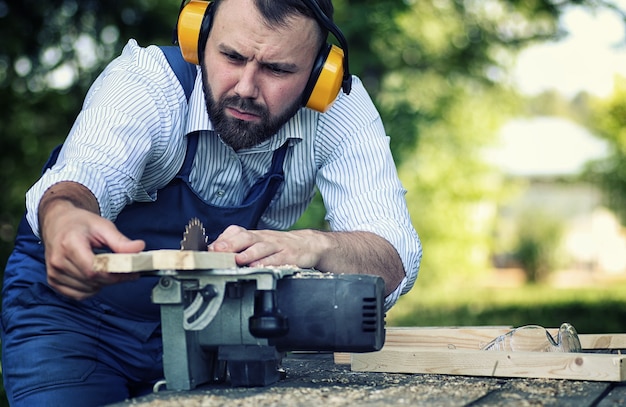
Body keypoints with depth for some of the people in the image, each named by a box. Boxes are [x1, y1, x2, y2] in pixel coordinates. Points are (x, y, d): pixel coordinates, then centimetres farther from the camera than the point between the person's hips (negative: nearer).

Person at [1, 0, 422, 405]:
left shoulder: (343, 111, -20)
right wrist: (62, 218, -68)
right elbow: (87, 174, -44)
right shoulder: (144, 81, -26)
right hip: (76, 305, -2)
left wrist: (314, 246, -49)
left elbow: (395, 263, -28)